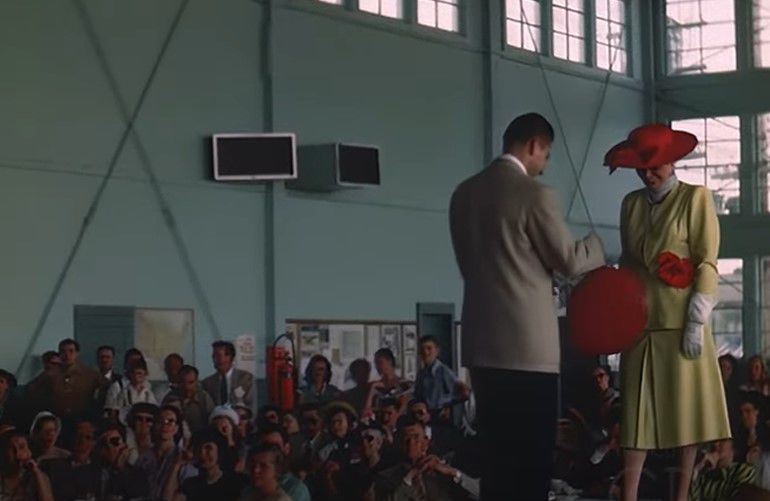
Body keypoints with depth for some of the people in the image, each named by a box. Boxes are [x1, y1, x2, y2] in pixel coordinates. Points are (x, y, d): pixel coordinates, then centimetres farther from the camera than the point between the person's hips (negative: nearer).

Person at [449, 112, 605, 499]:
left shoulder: (464, 193, 10)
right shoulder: (534, 194, -12)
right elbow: (568, 261, -5)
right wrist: (596, 246, 16)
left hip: (482, 341, 7)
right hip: (527, 344, -7)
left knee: (497, 452, 11)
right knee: (531, 453, -2)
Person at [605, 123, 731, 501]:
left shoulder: (695, 198, -2)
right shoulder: (631, 203, 12)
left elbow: (707, 264, -6)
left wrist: (696, 322, -13)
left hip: (680, 325, -4)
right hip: (640, 324, 4)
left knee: (686, 412, 1)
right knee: (636, 414, 2)